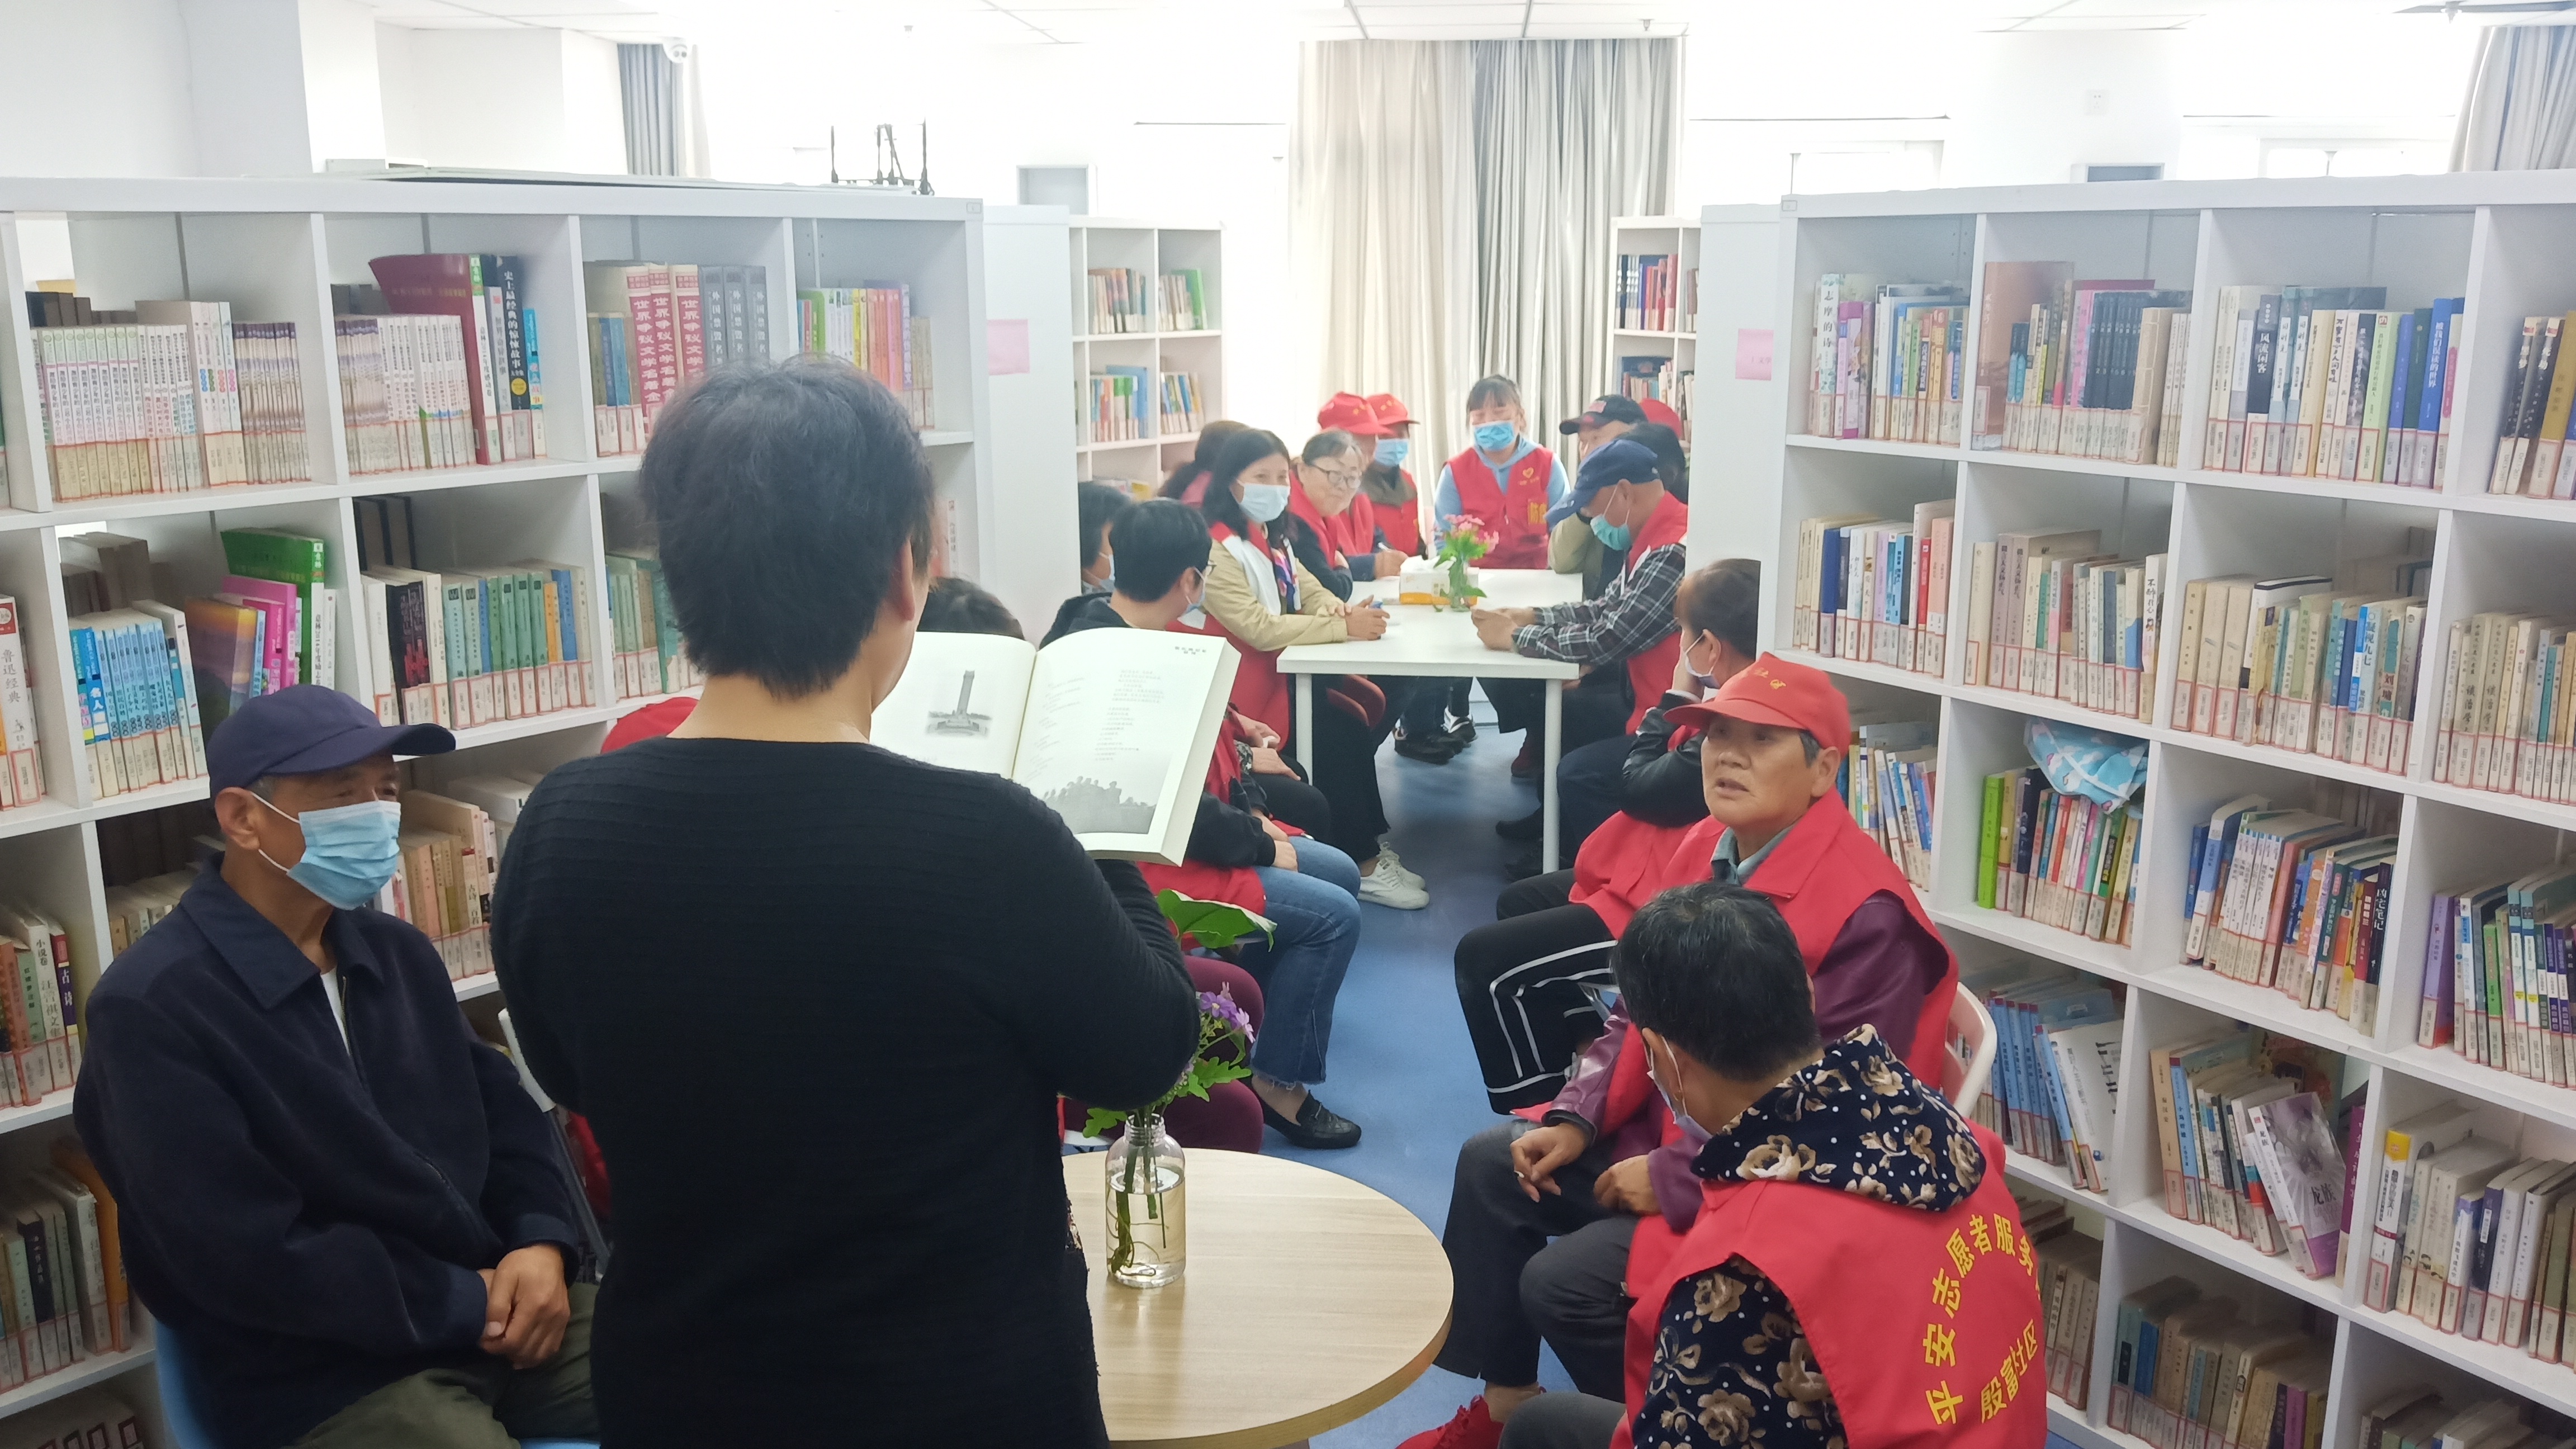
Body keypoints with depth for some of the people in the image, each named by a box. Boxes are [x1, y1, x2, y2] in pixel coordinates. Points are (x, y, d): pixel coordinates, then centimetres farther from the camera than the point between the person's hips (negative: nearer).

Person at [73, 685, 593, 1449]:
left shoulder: (396, 951, 11)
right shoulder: (153, 1008, -11)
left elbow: (500, 1104, 14)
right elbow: (246, 1257, -17)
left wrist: (541, 1241, -6)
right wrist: (463, 1304, -14)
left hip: (493, 1299, 6)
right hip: (321, 1375, -6)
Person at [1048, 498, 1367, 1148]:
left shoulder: (1134, 637, 5)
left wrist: (1255, 815, 4)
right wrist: (1263, 846, -14)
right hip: (1147, 861, -11)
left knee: (1339, 871, 14)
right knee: (1333, 915, -14)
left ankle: (1268, 1027, 22)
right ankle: (1277, 1081, 1)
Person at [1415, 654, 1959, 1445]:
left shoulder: (1866, 913, -26)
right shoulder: (1702, 850, 0)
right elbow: (1637, 1013, 10)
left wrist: (1673, 1175, -21)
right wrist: (1576, 1120, -3)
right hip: (1665, 1127, 9)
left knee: (1561, 1283, -17)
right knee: (1490, 1163, 4)